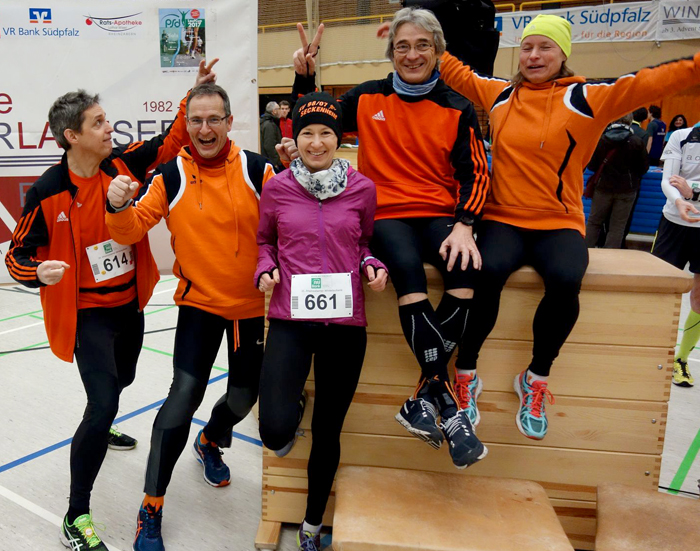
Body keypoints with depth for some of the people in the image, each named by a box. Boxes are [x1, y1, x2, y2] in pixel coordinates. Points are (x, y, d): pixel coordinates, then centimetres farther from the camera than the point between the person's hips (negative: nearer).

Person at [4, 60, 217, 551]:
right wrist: (40, 272, -31)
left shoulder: (123, 164, -7)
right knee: (104, 403, -15)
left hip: (130, 304, 6)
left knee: (122, 380, 28)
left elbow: (170, 142, 1)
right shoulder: (48, 192, -18)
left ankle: (99, 429, 64)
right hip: (86, 313, -6)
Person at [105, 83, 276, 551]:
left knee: (244, 396, 15)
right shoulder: (170, 176, -6)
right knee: (185, 395, -11)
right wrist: (120, 207, -27)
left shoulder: (257, 169, -8)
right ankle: (151, 511, 10)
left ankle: (210, 443, 52)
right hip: (199, 302, -1)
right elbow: (132, 231, -8)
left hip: (253, 305, 2)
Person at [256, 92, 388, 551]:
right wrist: (267, 269, -4)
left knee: (328, 432, 13)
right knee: (276, 433, -17)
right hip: (290, 319, 0)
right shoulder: (277, 188, 2)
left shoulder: (362, 189, 2)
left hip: (345, 322, 1)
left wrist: (372, 266, -4)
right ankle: (293, 412, 24)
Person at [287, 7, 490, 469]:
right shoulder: (367, 99, 11)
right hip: (386, 212, 0)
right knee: (406, 265, -34)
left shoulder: (458, 109, 9)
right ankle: (448, 399, -26)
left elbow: (475, 174, 4)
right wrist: (305, 77, 3)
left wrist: (464, 225, -13)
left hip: (440, 214, 1)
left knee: (465, 265, -32)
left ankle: (425, 397, -21)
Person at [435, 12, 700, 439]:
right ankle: (466, 372, -10)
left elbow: (650, 83, -6)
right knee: (487, 271, -32)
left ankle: (536, 379, -5)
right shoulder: (499, 94, 13)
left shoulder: (588, 98, 4)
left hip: (560, 223, -1)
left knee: (565, 281, -32)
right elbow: (454, 70, 22)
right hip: (504, 218, 1)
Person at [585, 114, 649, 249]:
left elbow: (591, 165, -4)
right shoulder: (637, 141, -9)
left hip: (603, 187, 1)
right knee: (617, 226, 6)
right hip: (626, 189, -1)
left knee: (593, 222, 14)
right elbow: (644, 167, -1)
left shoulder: (601, 139, -8)